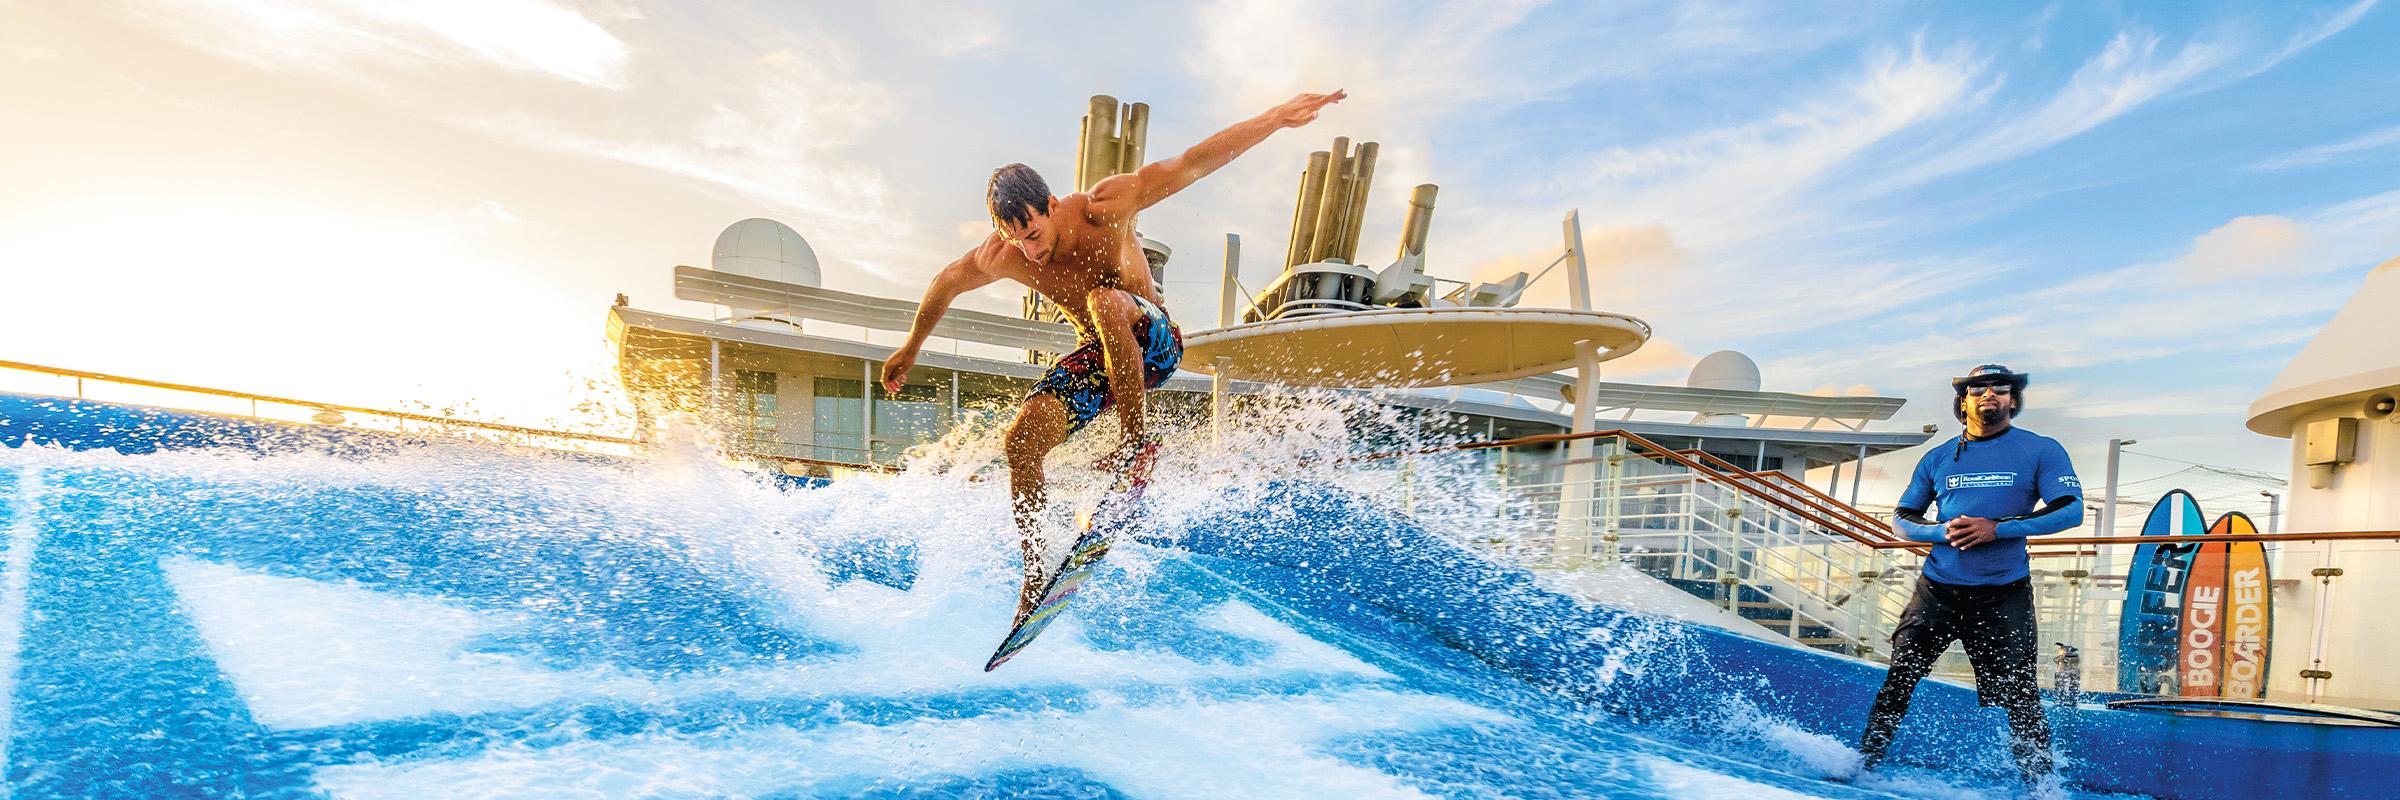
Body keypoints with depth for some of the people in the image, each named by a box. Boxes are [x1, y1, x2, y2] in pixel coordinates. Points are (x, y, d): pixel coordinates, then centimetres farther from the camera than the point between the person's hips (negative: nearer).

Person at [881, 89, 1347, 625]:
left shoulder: (1104, 207, -23)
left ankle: (1134, 440, -28)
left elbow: (1192, 163, -21)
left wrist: (1279, 117, -23)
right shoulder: (997, 259, -14)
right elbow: (945, 285, 8)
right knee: (1021, 442, -16)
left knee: (1104, 300, -38)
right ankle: (1034, 575, -3)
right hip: (1097, 358, 4)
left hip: (1153, 342, -4)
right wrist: (911, 348, 21)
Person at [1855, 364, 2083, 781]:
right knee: (1898, 681, 4)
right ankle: (1864, 765, 13)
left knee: (2019, 696, 2)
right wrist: (1943, 532, -12)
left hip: (2003, 598, -2)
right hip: (1937, 591, 2)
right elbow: (1901, 519, 9)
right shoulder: (1938, 458, 8)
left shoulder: (2041, 450, 2)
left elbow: (2071, 510, -7)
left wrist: (1997, 528, -18)